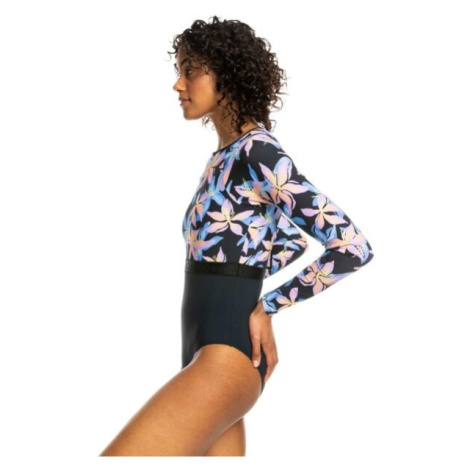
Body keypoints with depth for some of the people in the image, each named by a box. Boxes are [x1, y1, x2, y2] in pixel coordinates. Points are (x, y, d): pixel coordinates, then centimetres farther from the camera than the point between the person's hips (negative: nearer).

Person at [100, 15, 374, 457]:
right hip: (207, 354, 10)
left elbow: (353, 246, -18)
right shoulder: (223, 158, 16)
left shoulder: (257, 153, -11)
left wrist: (269, 305, -12)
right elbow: (293, 242, 30)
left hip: (227, 355, -10)